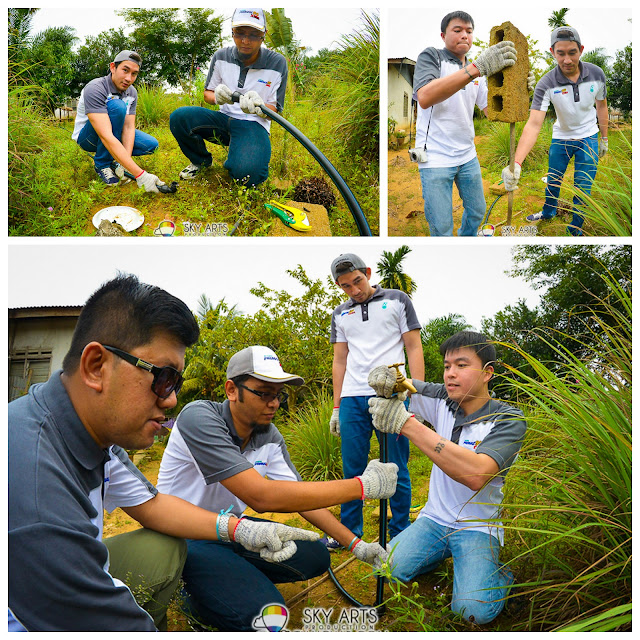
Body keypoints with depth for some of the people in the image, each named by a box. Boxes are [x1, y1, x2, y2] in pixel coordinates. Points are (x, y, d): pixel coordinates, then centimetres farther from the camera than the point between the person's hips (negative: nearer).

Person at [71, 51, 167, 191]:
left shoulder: (131, 92, -7)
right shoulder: (95, 89, -31)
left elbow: (129, 128, -15)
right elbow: (106, 137, -41)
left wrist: (124, 163, -34)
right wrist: (139, 174, -49)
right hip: (87, 136, -6)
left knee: (151, 145, -14)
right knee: (117, 106, -32)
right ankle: (102, 163, -18)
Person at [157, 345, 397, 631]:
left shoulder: (270, 437, -4)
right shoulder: (199, 418, -28)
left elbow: (299, 496, 5)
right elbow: (261, 496, -36)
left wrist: (355, 544, -6)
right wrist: (362, 486, -34)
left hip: (230, 528, 7)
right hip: (186, 539, -7)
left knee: (314, 557, -3)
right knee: (265, 614, -25)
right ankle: (193, 593, 2)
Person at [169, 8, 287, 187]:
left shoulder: (277, 63, -5)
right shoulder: (221, 56, 2)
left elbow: (275, 109, -2)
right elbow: (207, 93, 13)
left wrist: (258, 106, -28)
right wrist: (217, 97, -14)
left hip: (254, 124, -3)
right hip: (224, 119, 4)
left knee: (247, 172, -35)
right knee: (178, 117, -24)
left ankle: (233, 163, 7)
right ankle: (200, 161, 6)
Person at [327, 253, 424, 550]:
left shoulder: (397, 300, 6)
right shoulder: (340, 314, 17)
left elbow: (414, 349, 3)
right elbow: (340, 361, 17)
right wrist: (336, 407, 11)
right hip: (352, 400, 3)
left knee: (396, 470, 1)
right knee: (352, 470, 6)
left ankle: (400, 534, 13)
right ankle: (349, 531, 19)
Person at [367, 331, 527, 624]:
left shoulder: (508, 420, -16)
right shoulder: (442, 400, -1)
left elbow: (476, 475, -33)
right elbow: (395, 385, 7)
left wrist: (407, 424, -38)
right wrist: (383, 374, -23)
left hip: (478, 527, -4)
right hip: (434, 518, 4)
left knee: (473, 609, -26)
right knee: (387, 569, -20)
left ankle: (500, 574, 8)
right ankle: (441, 553, 11)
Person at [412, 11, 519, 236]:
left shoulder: (477, 72, 13)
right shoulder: (431, 56, -8)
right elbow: (424, 97, -29)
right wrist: (476, 68, -38)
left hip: (468, 156, 7)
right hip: (436, 158, -7)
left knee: (477, 211, 18)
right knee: (442, 227, -3)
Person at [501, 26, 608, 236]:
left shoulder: (596, 74, -20)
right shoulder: (546, 84, -27)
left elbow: (601, 105, 0)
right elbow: (534, 124, -36)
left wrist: (604, 138, 6)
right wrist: (516, 164, -49)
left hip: (588, 137, 0)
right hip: (560, 137, 0)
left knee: (583, 187, 0)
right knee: (553, 179, 17)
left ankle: (575, 228, 21)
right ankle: (548, 212, 45)